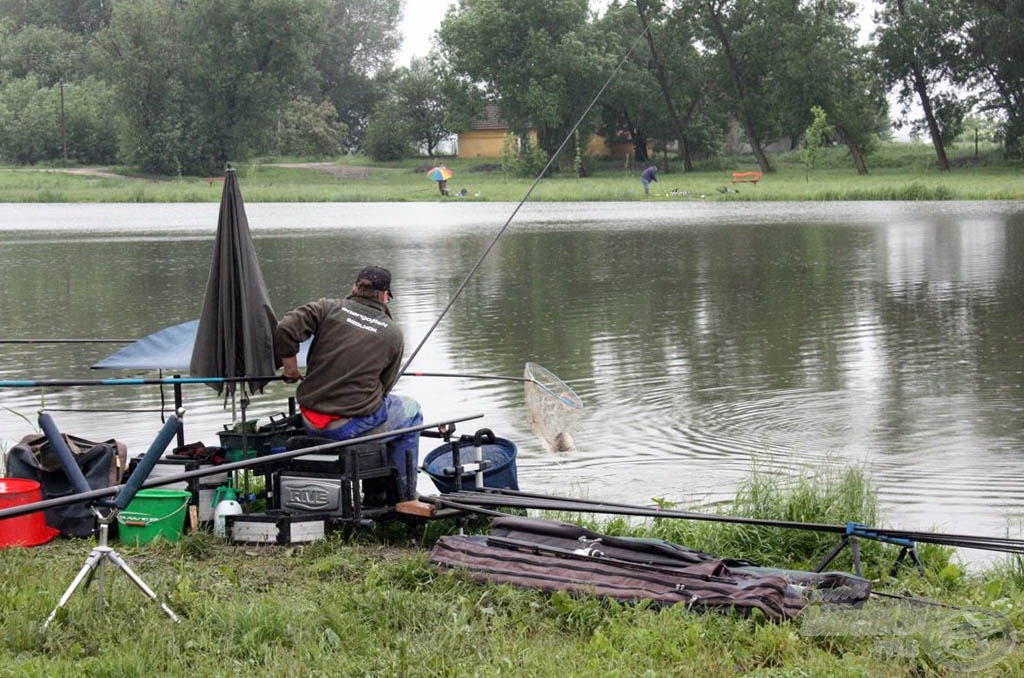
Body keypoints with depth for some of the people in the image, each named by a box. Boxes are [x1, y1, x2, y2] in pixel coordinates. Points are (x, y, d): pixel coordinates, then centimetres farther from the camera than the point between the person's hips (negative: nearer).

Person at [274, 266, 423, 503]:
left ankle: (374, 494, 38)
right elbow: (385, 385, 6)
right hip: (354, 425, -4)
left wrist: (290, 368, 5)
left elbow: (284, 330, -10)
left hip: (311, 423, 4)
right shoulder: (393, 334, 0)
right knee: (410, 411, 24)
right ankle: (403, 498, 25)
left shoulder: (328, 309, 1)